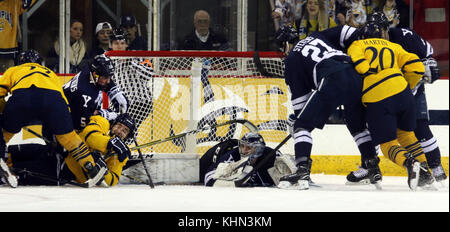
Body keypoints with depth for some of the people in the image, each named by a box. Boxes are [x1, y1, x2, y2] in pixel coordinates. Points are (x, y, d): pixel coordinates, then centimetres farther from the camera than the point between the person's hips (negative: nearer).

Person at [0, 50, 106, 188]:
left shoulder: (13, 71, 37)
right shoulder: (50, 73, 43)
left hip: (21, 96, -2)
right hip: (52, 97, 2)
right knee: (67, 136, 16)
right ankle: (93, 170, 16)